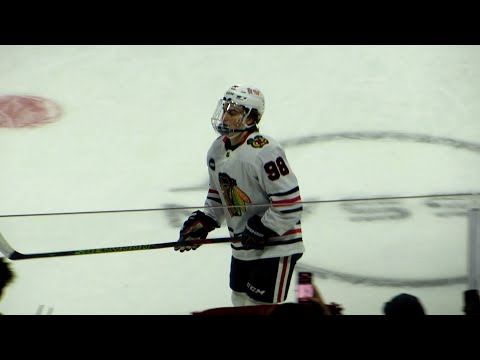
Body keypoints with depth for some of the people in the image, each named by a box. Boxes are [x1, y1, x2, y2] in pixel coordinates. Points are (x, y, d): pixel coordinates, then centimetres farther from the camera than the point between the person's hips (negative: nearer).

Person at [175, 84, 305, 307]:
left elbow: (288, 203, -25)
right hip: (242, 247, 9)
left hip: (276, 246, -9)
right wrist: (203, 222, 7)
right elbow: (218, 193, 19)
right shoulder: (217, 150, 5)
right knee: (240, 303, 19)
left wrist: (261, 230, -21)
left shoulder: (264, 151, -24)